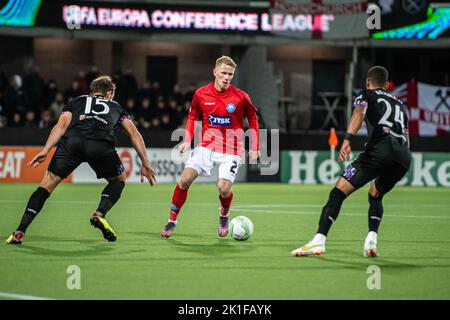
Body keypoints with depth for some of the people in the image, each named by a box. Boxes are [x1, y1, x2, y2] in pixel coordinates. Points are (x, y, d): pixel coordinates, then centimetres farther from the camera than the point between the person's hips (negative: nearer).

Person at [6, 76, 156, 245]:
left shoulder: (76, 101, 34)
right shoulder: (116, 106, 37)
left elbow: (61, 125, 16)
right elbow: (134, 133, 28)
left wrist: (45, 150, 6)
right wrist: (145, 164, 30)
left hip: (71, 141, 0)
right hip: (101, 145, 0)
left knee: (48, 183, 11)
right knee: (118, 180, 28)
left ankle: (19, 232, 1)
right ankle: (99, 214, 5)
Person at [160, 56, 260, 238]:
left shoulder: (240, 97, -7)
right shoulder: (201, 94, -3)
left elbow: (252, 119, 6)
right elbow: (192, 117, 12)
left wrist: (254, 148, 4)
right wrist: (187, 140, 0)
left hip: (231, 150, -2)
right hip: (206, 146, 2)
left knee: (224, 188, -16)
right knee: (185, 179, -14)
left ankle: (224, 216, 19)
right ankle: (172, 220, 2)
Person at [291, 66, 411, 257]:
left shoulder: (366, 95, 20)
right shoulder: (400, 104, 36)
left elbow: (359, 112, -3)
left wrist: (347, 139, -16)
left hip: (379, 149, -6)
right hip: (404, 158, 6)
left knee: (339, 191, -3)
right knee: (375, 195, 29)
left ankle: (319, 241, -16)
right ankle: (371, 240, 9)